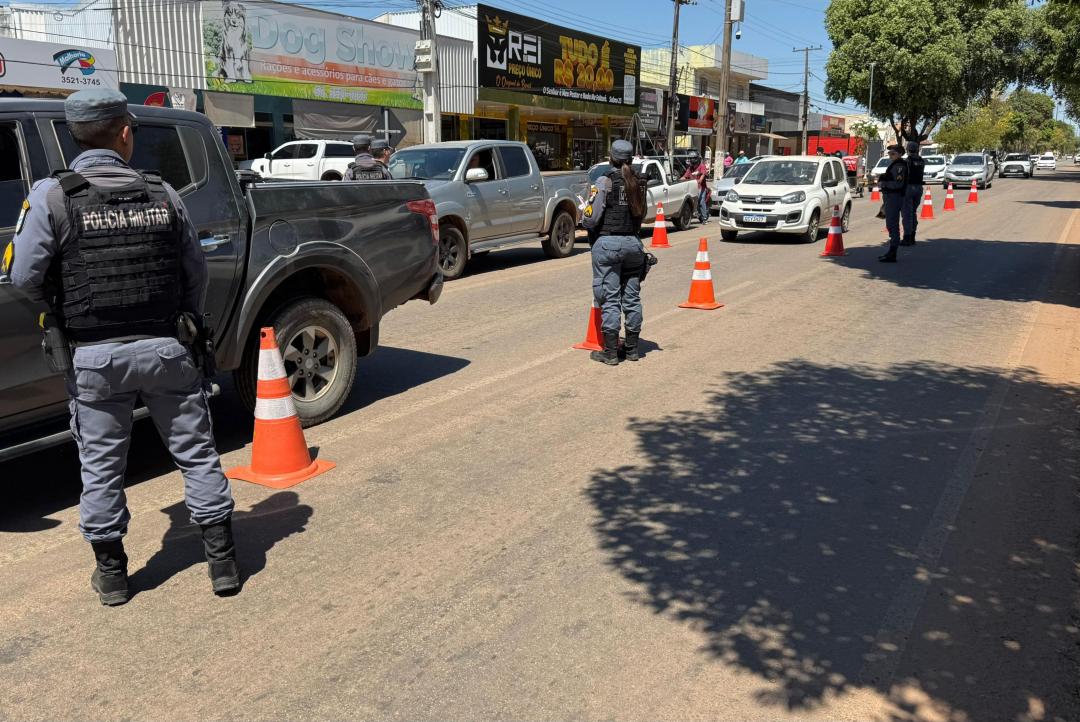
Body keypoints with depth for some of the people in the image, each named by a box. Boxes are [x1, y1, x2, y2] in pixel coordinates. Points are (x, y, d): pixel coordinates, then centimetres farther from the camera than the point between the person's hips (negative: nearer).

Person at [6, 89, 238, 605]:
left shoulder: (52, 196, -6)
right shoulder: (162, 194, 0)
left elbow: (25, 276, -5)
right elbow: (196, 270, 6)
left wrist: (67, 306, 16)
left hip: (94, 357, -1)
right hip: (166, 348, 1)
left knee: (100, 466, 13)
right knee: (196, 453, 11)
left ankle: (110, 574, 25)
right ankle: (223, 562, 17)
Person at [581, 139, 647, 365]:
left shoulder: (606, 181, -9)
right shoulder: (638, 183, 7)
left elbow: (592, 217, -12)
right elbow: (641, 214, 7)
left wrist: (584, 223, 8)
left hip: (608, 243, -5)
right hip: (633, 242, 5)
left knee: (609, 300, -1)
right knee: (632, 298, 12)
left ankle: (610, 352, 2)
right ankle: (632, 348, 20)